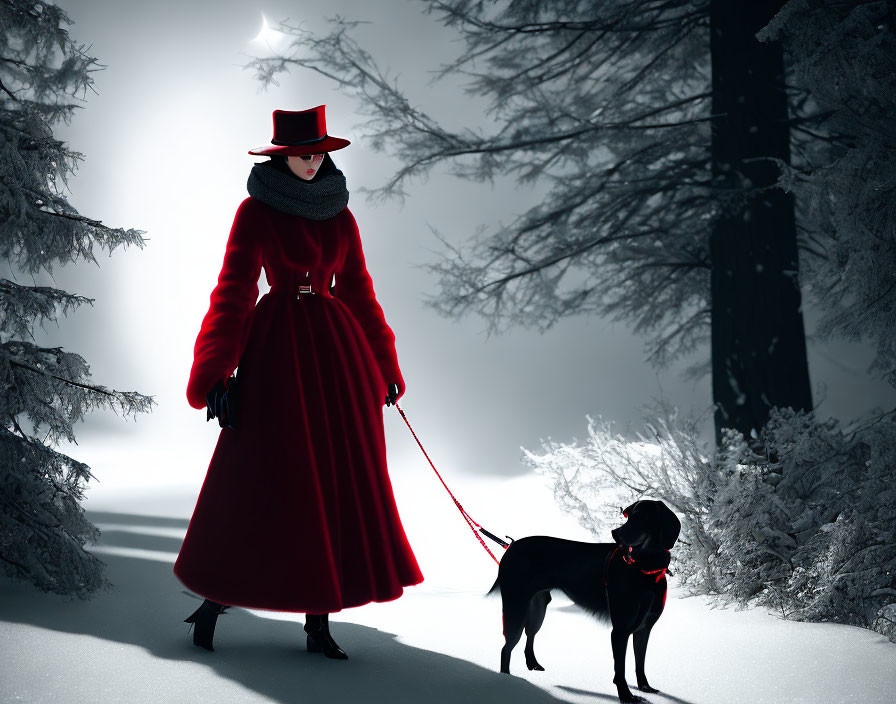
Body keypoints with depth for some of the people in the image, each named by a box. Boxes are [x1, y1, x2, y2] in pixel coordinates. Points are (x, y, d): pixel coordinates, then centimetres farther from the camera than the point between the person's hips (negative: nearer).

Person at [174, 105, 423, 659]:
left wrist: (383, 366, 18)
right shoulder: (256, 211, 0)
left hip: (337, 349, 5)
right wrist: (217, 375, -12)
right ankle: (215, 600, 11)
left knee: (339, 480, 1)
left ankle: (318, 620, 6)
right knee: (260, 480, -6)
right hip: (278, 349, -4)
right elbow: (234, 291, -5)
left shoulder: (340, 216, 12)